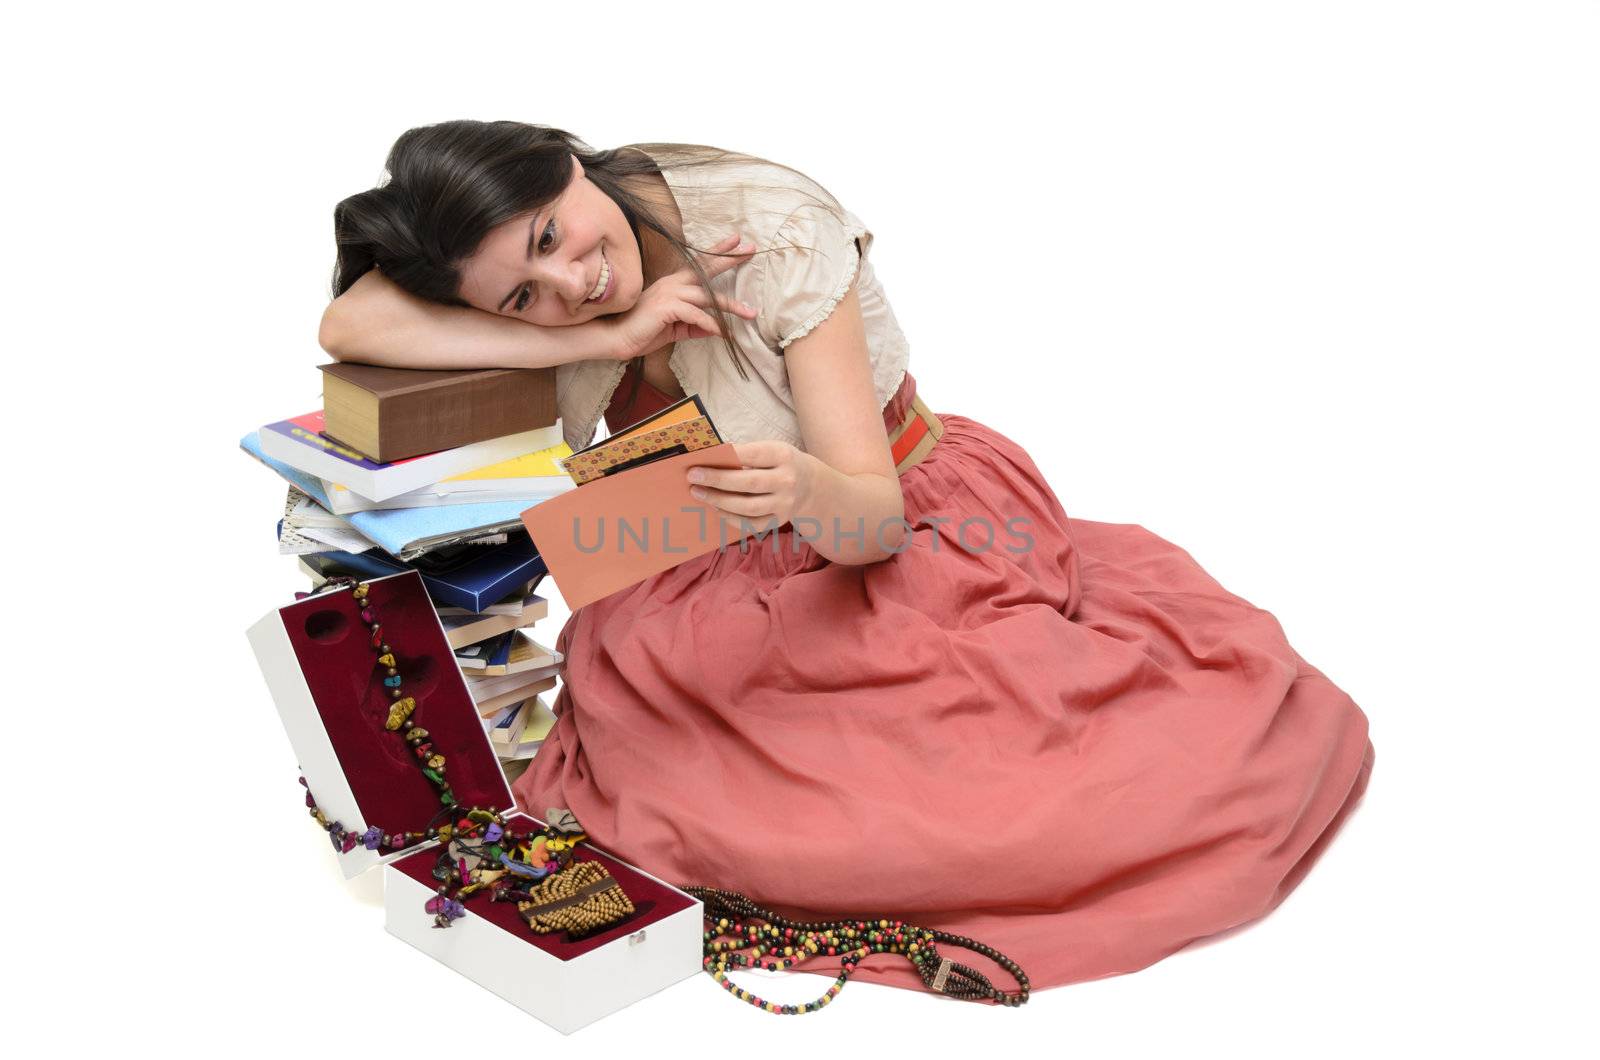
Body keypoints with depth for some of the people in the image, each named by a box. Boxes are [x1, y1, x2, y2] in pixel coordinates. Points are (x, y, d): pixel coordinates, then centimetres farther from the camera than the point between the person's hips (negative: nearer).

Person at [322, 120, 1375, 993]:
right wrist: (609, 336, -30)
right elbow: (347, 326, -28)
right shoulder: (535, 279, -10)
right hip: (730, 593, 4)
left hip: (918, 535, -3)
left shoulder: (776, 229, -22)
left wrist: (811, 493, -47)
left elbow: (875, 514, -22)